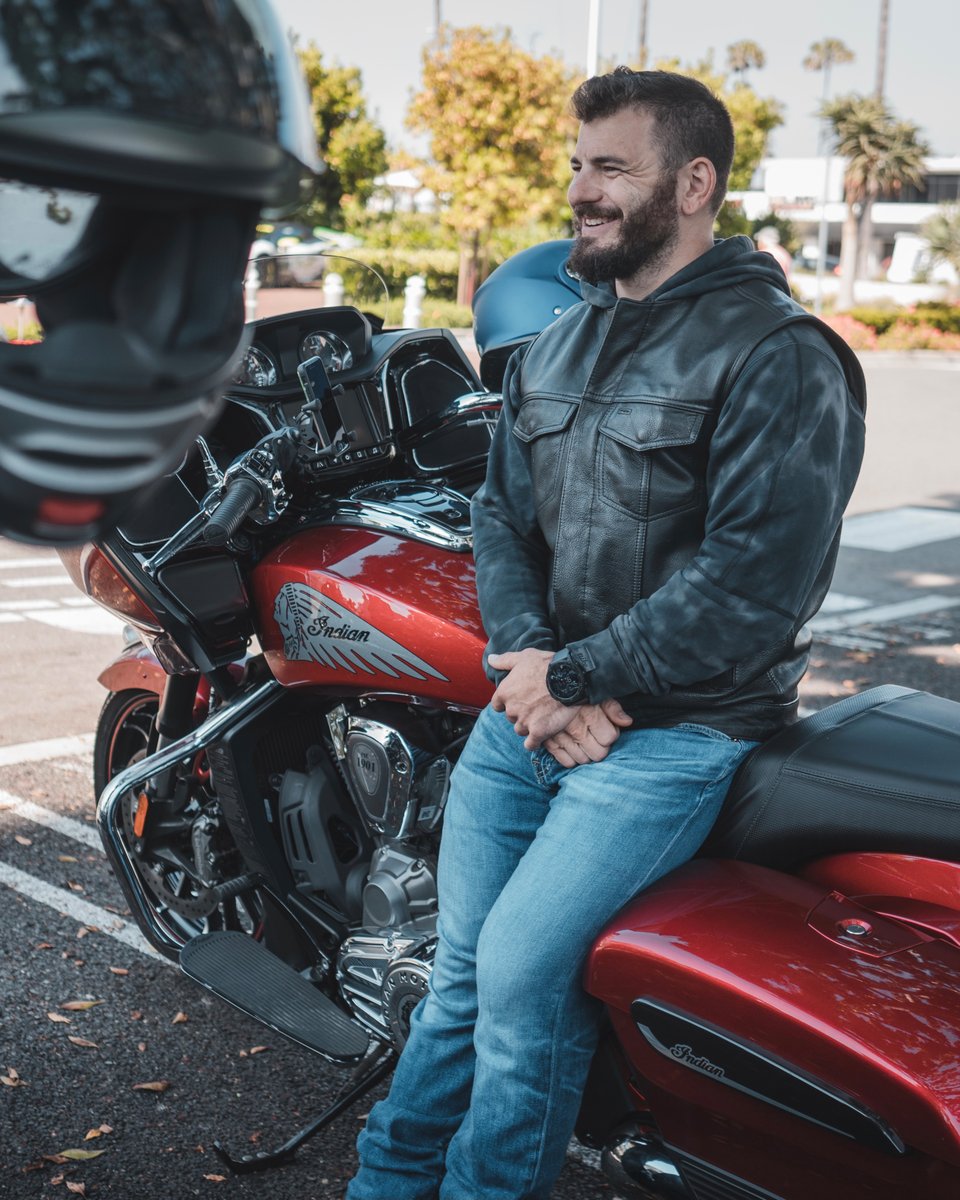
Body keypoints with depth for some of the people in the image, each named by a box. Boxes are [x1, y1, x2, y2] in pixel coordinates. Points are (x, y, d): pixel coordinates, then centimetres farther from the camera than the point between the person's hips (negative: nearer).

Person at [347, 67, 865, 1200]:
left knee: (523, 966, -14)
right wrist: (525, 655, -6)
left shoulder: (779, 356, -12)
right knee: (460, 964, 9)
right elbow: (500, 508, 12)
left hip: (675, 726, -6)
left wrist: (576, 676, -16)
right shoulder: (556, 343, 13)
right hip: (533, 699, 7)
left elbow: (757, 578, -19)